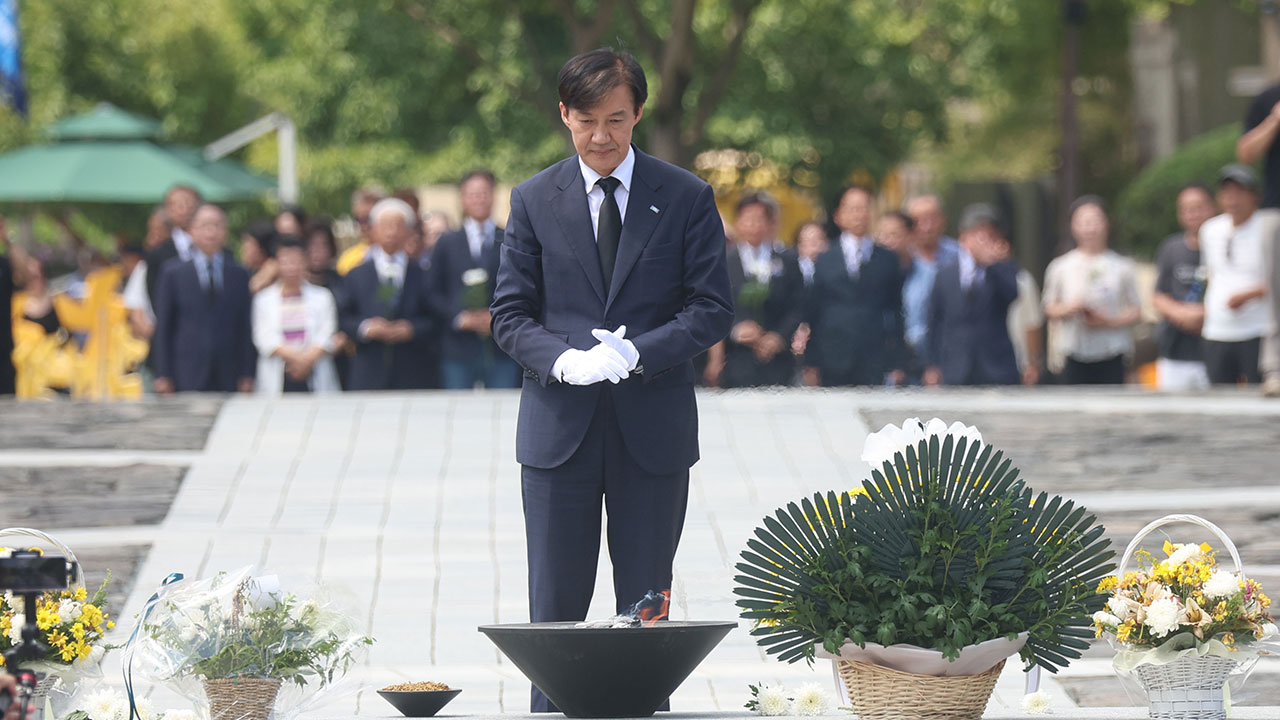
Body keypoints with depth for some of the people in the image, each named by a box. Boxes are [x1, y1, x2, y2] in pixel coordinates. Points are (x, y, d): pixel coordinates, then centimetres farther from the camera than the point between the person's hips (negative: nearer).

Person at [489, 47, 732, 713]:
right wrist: (563, 359, -17)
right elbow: (510, 314, 4)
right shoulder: (534, 201, 5)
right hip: (559, 427, 1)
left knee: (647, 606, 5)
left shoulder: (687, 198, 2)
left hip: (652, 429, -1)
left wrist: (634, 353, -16)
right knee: (555, 607, 2)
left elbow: (713, 308, -1)